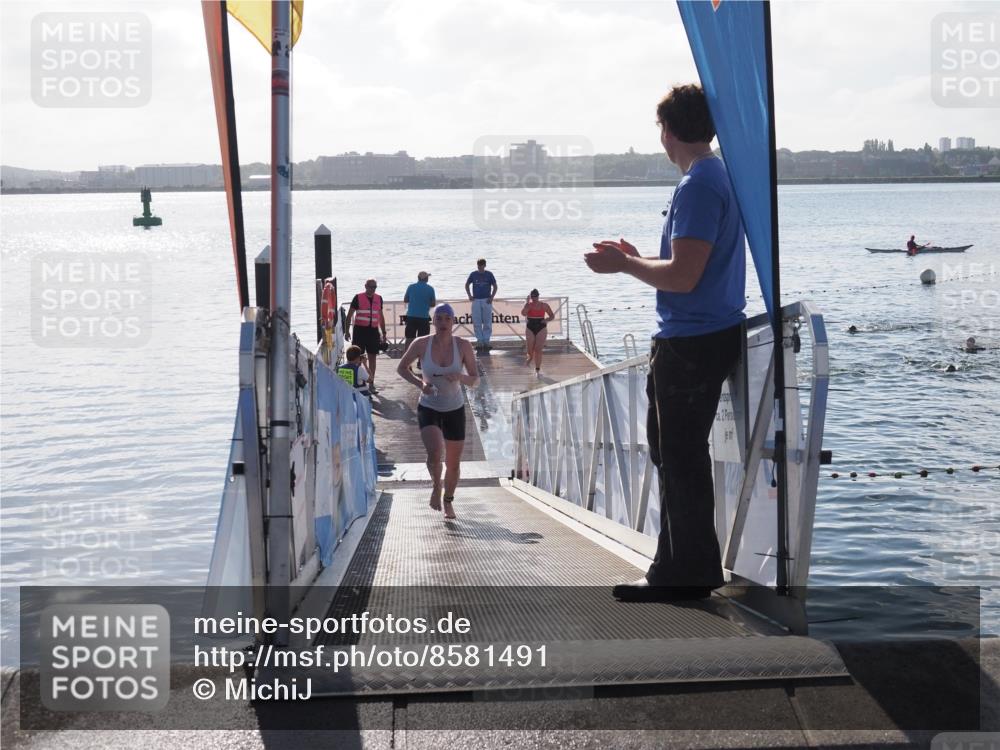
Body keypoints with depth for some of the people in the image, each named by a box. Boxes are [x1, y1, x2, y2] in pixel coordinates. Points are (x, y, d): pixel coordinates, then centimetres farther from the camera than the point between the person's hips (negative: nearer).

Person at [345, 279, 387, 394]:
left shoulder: (378, 298, 8)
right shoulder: (358, 298, -4)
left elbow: (381, 316, 16)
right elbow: (350, 314, -1)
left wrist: (383, 333, 15)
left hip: (373, 331, 4)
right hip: (360, 330, -4)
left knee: (372, 358, 7)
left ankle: (371, 384, 13)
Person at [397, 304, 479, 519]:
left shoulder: (463, 346, -10)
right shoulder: (421, 344, -11)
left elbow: (475, 381, -5)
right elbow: (401, 368, 3)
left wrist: (460, 377, -27)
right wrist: (420, 383, -15)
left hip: (455, 410, 1)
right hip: (428, 408, -1)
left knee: (453, 463, 8)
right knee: (435, 452, -25)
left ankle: (448, 501, 36)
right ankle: (436, 485, 8)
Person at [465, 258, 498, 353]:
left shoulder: (489, 275, 0)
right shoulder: (473, 274, 3)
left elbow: (495, 286, 7)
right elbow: (467, 285, 15)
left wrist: (491, 297, -4)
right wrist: (469, 295, 3)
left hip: (486, 301, -1)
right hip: (476, 301, 1)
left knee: (487, 323, 1)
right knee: (477, 323, 1)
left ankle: (486, 342, 8)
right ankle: (479, 342, 7)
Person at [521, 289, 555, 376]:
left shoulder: (544, 305, 1)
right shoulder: (528, 305, -2)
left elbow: (552, 316, 8)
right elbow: (523, 313, -23)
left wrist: (546, 320, -13)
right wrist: (528, 302, -20)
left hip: (541, 329, 0)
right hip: (530, 329, 0)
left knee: (538, 350, -8)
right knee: (530, 349, 2)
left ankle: (537, 370, -3)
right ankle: (529, 357, 39)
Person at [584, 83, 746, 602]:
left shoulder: (698, 185, -18)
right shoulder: (720, 175, 14)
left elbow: (683, 277, -23)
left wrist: (624, 265, -10)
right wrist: (636, 258, 22)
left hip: (692, 343, -10)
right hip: (712, 333, 10)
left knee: (681, 458, -2)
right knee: (677, 454, 17)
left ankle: (689, 575, 8)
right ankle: (680, 568, 26)